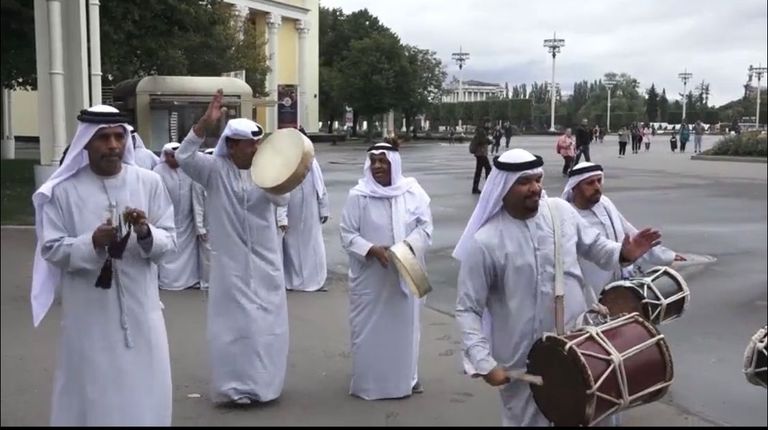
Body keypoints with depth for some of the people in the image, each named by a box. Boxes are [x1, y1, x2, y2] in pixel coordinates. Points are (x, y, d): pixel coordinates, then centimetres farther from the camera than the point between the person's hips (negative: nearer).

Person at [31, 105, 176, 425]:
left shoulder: (149, 182, -1)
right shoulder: (63, 190, -5)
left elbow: (169, 241, 1)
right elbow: (51, 248, -5)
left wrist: (146, 233, -20)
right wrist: (92, 243, -21)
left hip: (140, 307, 2)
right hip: (89, 312, -1)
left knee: (144, 390, 11)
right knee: (92, 392, 8)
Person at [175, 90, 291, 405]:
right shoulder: (214, 169, -6)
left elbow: (283, 198, -12)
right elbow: (184, 157, -21)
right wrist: (205, 124, -31)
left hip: (264, 260, 3)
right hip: (231, 261, -3)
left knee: (266, 321, 11)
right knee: (234, 321, 3)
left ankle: (262, 382, 26)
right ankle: (236, 385, 13)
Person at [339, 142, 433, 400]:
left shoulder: (413, 192, -2)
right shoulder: (358, 196, -7)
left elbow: (425, 226, -2)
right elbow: (347, 235, -6)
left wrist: (409, 245, -20)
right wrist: (372, 250, -21)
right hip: (370, 277, -2)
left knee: (405, 325, 14)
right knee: (370, 328, 5)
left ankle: (406, 377, 32)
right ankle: (367, 381, 20)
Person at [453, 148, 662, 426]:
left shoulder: (562, 211, -5)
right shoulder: (484, 243, -19)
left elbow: (592, 245, 14)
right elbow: (467, 309, -14)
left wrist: (622, 253, -7)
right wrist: (483, 362, -21)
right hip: (522, 361, -4)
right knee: (527, 420, 16)